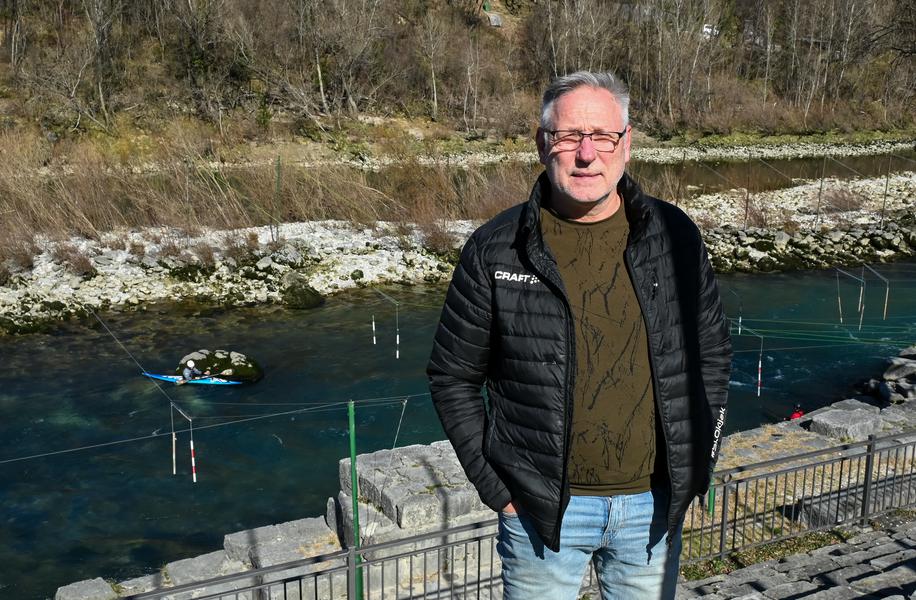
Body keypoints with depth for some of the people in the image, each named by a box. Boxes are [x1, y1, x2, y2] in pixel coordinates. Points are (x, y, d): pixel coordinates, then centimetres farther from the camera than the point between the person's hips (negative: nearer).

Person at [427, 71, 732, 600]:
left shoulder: (674, 237, -2)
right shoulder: (495, 251, -9)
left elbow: (712, 353, 8)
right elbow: (453, 376, -2)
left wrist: (695, 467, 4)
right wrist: (497, 487, -5)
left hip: (655, 504, 2)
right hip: (542, 508, -2)